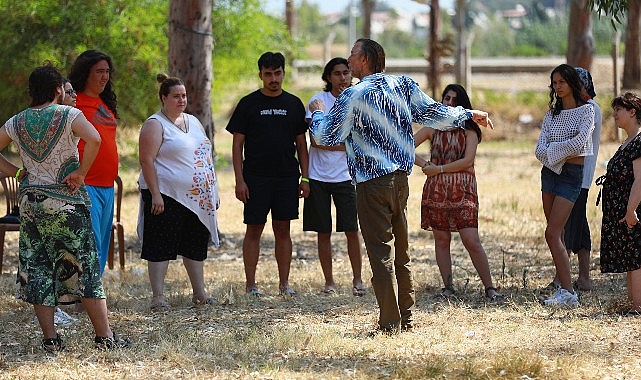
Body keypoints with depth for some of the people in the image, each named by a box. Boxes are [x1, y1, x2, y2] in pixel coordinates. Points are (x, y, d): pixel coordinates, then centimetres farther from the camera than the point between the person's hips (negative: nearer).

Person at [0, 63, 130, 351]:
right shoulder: (68, 115, -8)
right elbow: (93, 139, -25)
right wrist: (80, 173, -15)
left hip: (30, 201, 4)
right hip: (66, 201, -4)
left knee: (37, 268, 7)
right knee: (85, 266, 2)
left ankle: (50, 338, 4)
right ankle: (104, 336, 2)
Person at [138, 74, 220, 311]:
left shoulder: (193, 122, 17)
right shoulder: (155, 124, -7)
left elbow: (205, 157, 22)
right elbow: (146, 160, -14)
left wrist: (213, 192, 18)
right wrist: (155, 194, -20)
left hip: (197, 198, 7)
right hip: (167, 196, -7)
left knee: (196, 246, 11)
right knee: (161, 247, -5)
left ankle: (199, 293, 18)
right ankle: (158, 297, -4)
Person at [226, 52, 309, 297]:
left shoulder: (294, 104, 10)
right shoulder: (248, 104, 2)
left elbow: (301, 144, 13)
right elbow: (237, 145, 1)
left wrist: (305, 178, 5)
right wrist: (239, 180, -7)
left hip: (286, 177, 2)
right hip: (256, 177, -2)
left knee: (282, 230, 5)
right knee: (254, 230, 0)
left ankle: (284, 284, 9)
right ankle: (250, 284, 4)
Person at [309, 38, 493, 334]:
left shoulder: (353, 96, -11)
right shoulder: (403, 86, 4)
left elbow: (324, 137, -8)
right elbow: (433, 113, 11)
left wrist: (317, 113, 12)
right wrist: (469, 114, 27)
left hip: (372, 184, -6)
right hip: (401, 178, 6)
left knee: (381, 253, -3)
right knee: (400, 252, 14)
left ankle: (390, 323, -3)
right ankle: (406, 317, 19)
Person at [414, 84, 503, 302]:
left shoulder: (469, 131, 4)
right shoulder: (433, 128, 10)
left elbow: (467, 160, -9)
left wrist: (439, 169, -10)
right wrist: (424, 165, -7)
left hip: (463, 191, -3)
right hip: (436, 190, 3)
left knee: (471, 240, -10)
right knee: (441, 239, 5)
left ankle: (489, 288, -4)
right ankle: (447, 287, 14)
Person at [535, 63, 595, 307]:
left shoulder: (586, 110, -4)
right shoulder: (552, 114, 13)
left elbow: (579, 142, -19)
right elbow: (539, 151, 3)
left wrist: (552, 149, -8)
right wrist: (562, 154, -14)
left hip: (572, 175, -7)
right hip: (550, 172, 7)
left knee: (552, 234, -15)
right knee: (557, 235, 6)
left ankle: (568, 293, -16)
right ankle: (563, 287, 11)